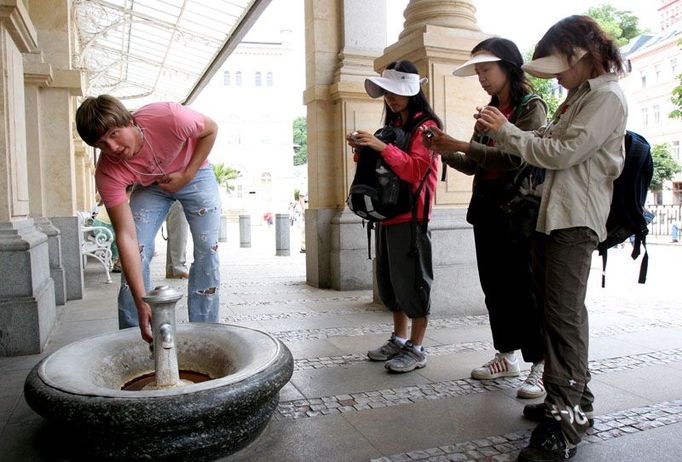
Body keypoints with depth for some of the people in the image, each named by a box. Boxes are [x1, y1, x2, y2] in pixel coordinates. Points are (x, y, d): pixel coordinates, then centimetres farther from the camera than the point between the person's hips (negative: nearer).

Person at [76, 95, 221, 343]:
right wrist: (141, 303, -38)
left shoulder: (168, 117, -37)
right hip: (150, 185, 1)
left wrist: (186, 175, -22)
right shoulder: (108, 173, -30)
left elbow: (211, 129, -15)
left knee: (208, 250, -8)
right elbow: (126, 237, -32)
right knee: (136, 253, -13)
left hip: (194, 173, -1)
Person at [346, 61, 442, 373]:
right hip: (387, 213, 9)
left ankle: (416, 349, 7)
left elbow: (415, 169, -18)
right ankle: (399, 340, 25)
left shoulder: (425, 126, -5)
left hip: (410, 215, -8)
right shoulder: (392, 125, 20)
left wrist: (381, 146, -24)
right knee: (390, 281, 13)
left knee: (411, 281, -4)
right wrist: (363, 150, 7)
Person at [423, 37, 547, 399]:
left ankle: (541, 363, 7)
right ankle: (507, 355, 22)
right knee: (494, 285, 10)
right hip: (486, 208, 7)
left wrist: (463, 145, -20)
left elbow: (516, 157, -18)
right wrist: (445, 151, -3)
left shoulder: (530, 106, -4)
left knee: (521, 286, -5)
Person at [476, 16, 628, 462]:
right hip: (552, 216, 10)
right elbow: (548, 143, 17)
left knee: (564, 314, -12)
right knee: (562, 311, 12)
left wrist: (507, 131, -9)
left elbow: (562, 152, -16)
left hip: (575, 221, -10)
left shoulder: (607, 97, -7)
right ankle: (576, 402, 25)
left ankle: (563, 424, -6)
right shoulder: (579, 96, 22)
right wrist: (502, 132, 4)